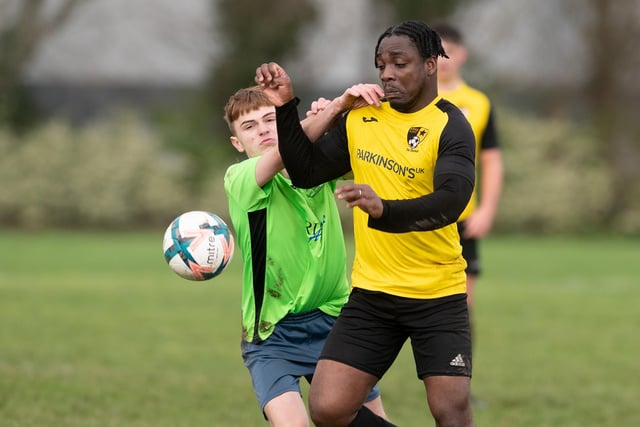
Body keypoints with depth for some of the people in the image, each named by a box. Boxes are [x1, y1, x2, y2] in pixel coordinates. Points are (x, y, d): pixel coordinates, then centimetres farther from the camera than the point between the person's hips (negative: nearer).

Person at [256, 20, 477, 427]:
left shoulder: (450, 126, -12)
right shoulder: (360, 119, 5)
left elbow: (450, 202, -27)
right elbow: (307, 173, 11)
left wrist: (383, 209, -44)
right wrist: (285, 109, -2)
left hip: (438, 296, -5)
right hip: (371, 291, 5)